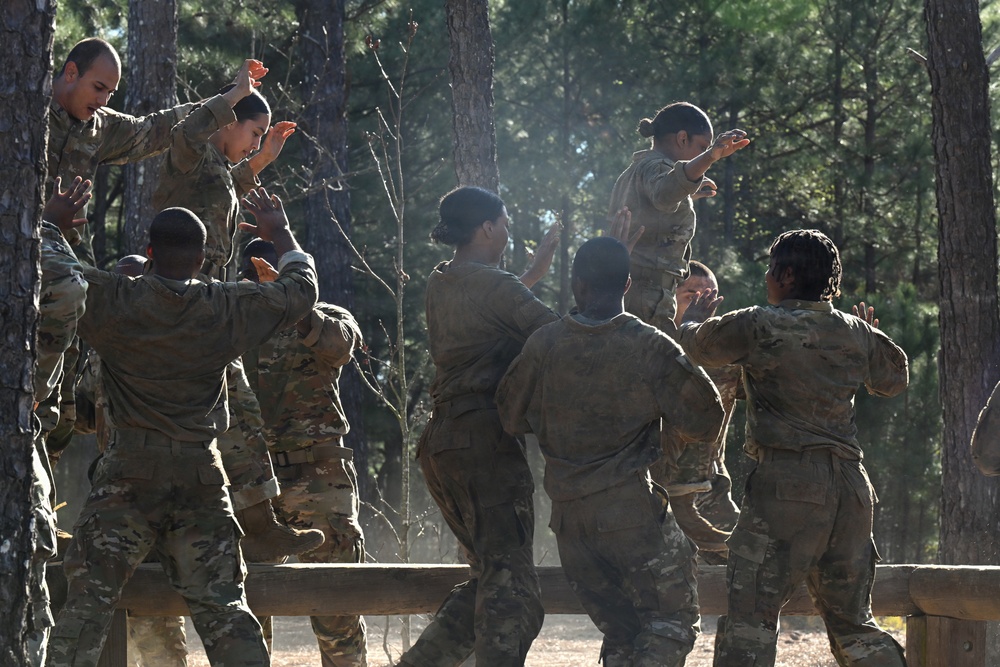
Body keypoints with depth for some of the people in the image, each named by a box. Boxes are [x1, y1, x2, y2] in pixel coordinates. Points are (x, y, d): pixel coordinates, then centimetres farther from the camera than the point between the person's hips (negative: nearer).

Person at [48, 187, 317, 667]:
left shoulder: (112, 302, -6)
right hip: (201, 476, 2)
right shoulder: (228, 309, 1)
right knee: (223, 608, 6)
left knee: (88, 600, -2)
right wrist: (280, 234, 32)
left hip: (129, 473, -2)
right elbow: (301, 289, 15)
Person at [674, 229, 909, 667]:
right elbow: (895, 379, 28)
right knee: (851, 620, 15)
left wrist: (690, 321, 34)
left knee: (750, 616, -7)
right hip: (849, 483, 6)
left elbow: (698, 348, 11)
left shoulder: (759, 326, -5)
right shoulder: (855, 333, 10)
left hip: (786, 480, -6)